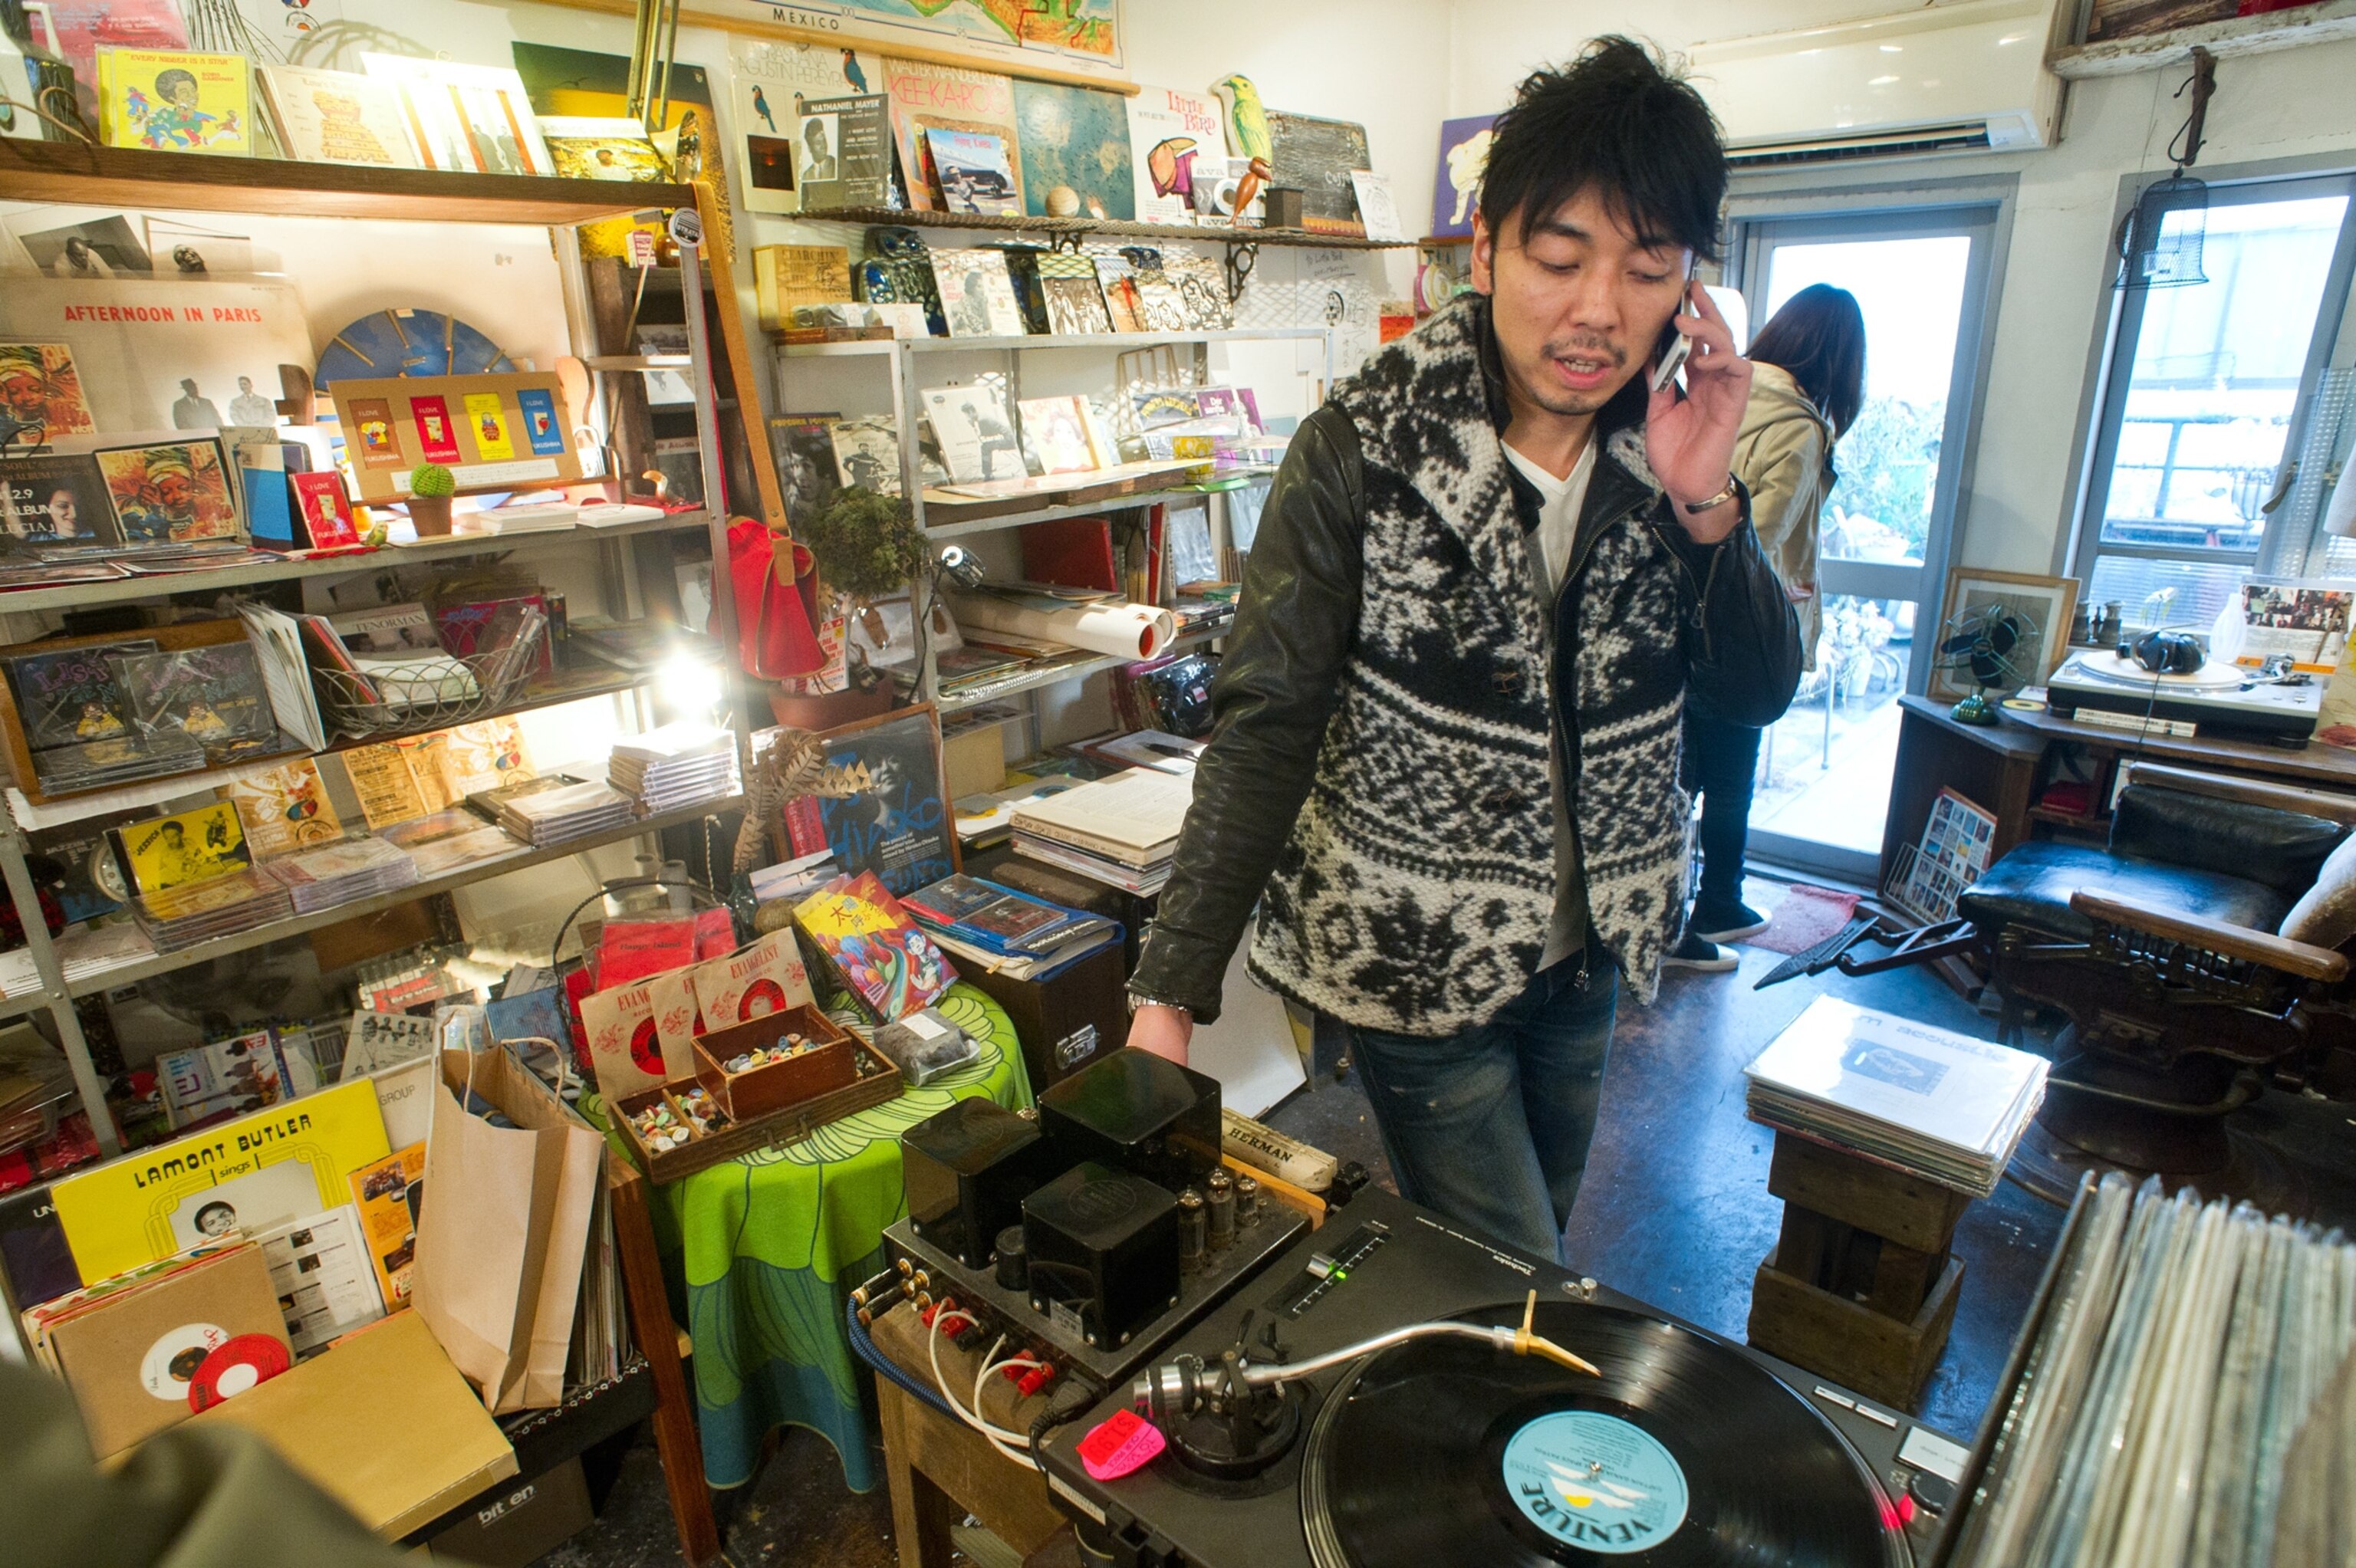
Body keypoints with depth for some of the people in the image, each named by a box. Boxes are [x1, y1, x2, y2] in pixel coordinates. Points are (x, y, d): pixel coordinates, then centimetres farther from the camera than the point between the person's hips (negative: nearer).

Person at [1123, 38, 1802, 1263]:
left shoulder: (1668, 445, -3)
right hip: (1414, 962, -5)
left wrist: (1704, 502, -20)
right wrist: (1169, 997, -31)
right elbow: (1265, 725, -23)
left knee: (1535, 1249, 26)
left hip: (1587, 956, 6)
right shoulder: (1363, 451, -19)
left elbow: (1760, 692, -2)